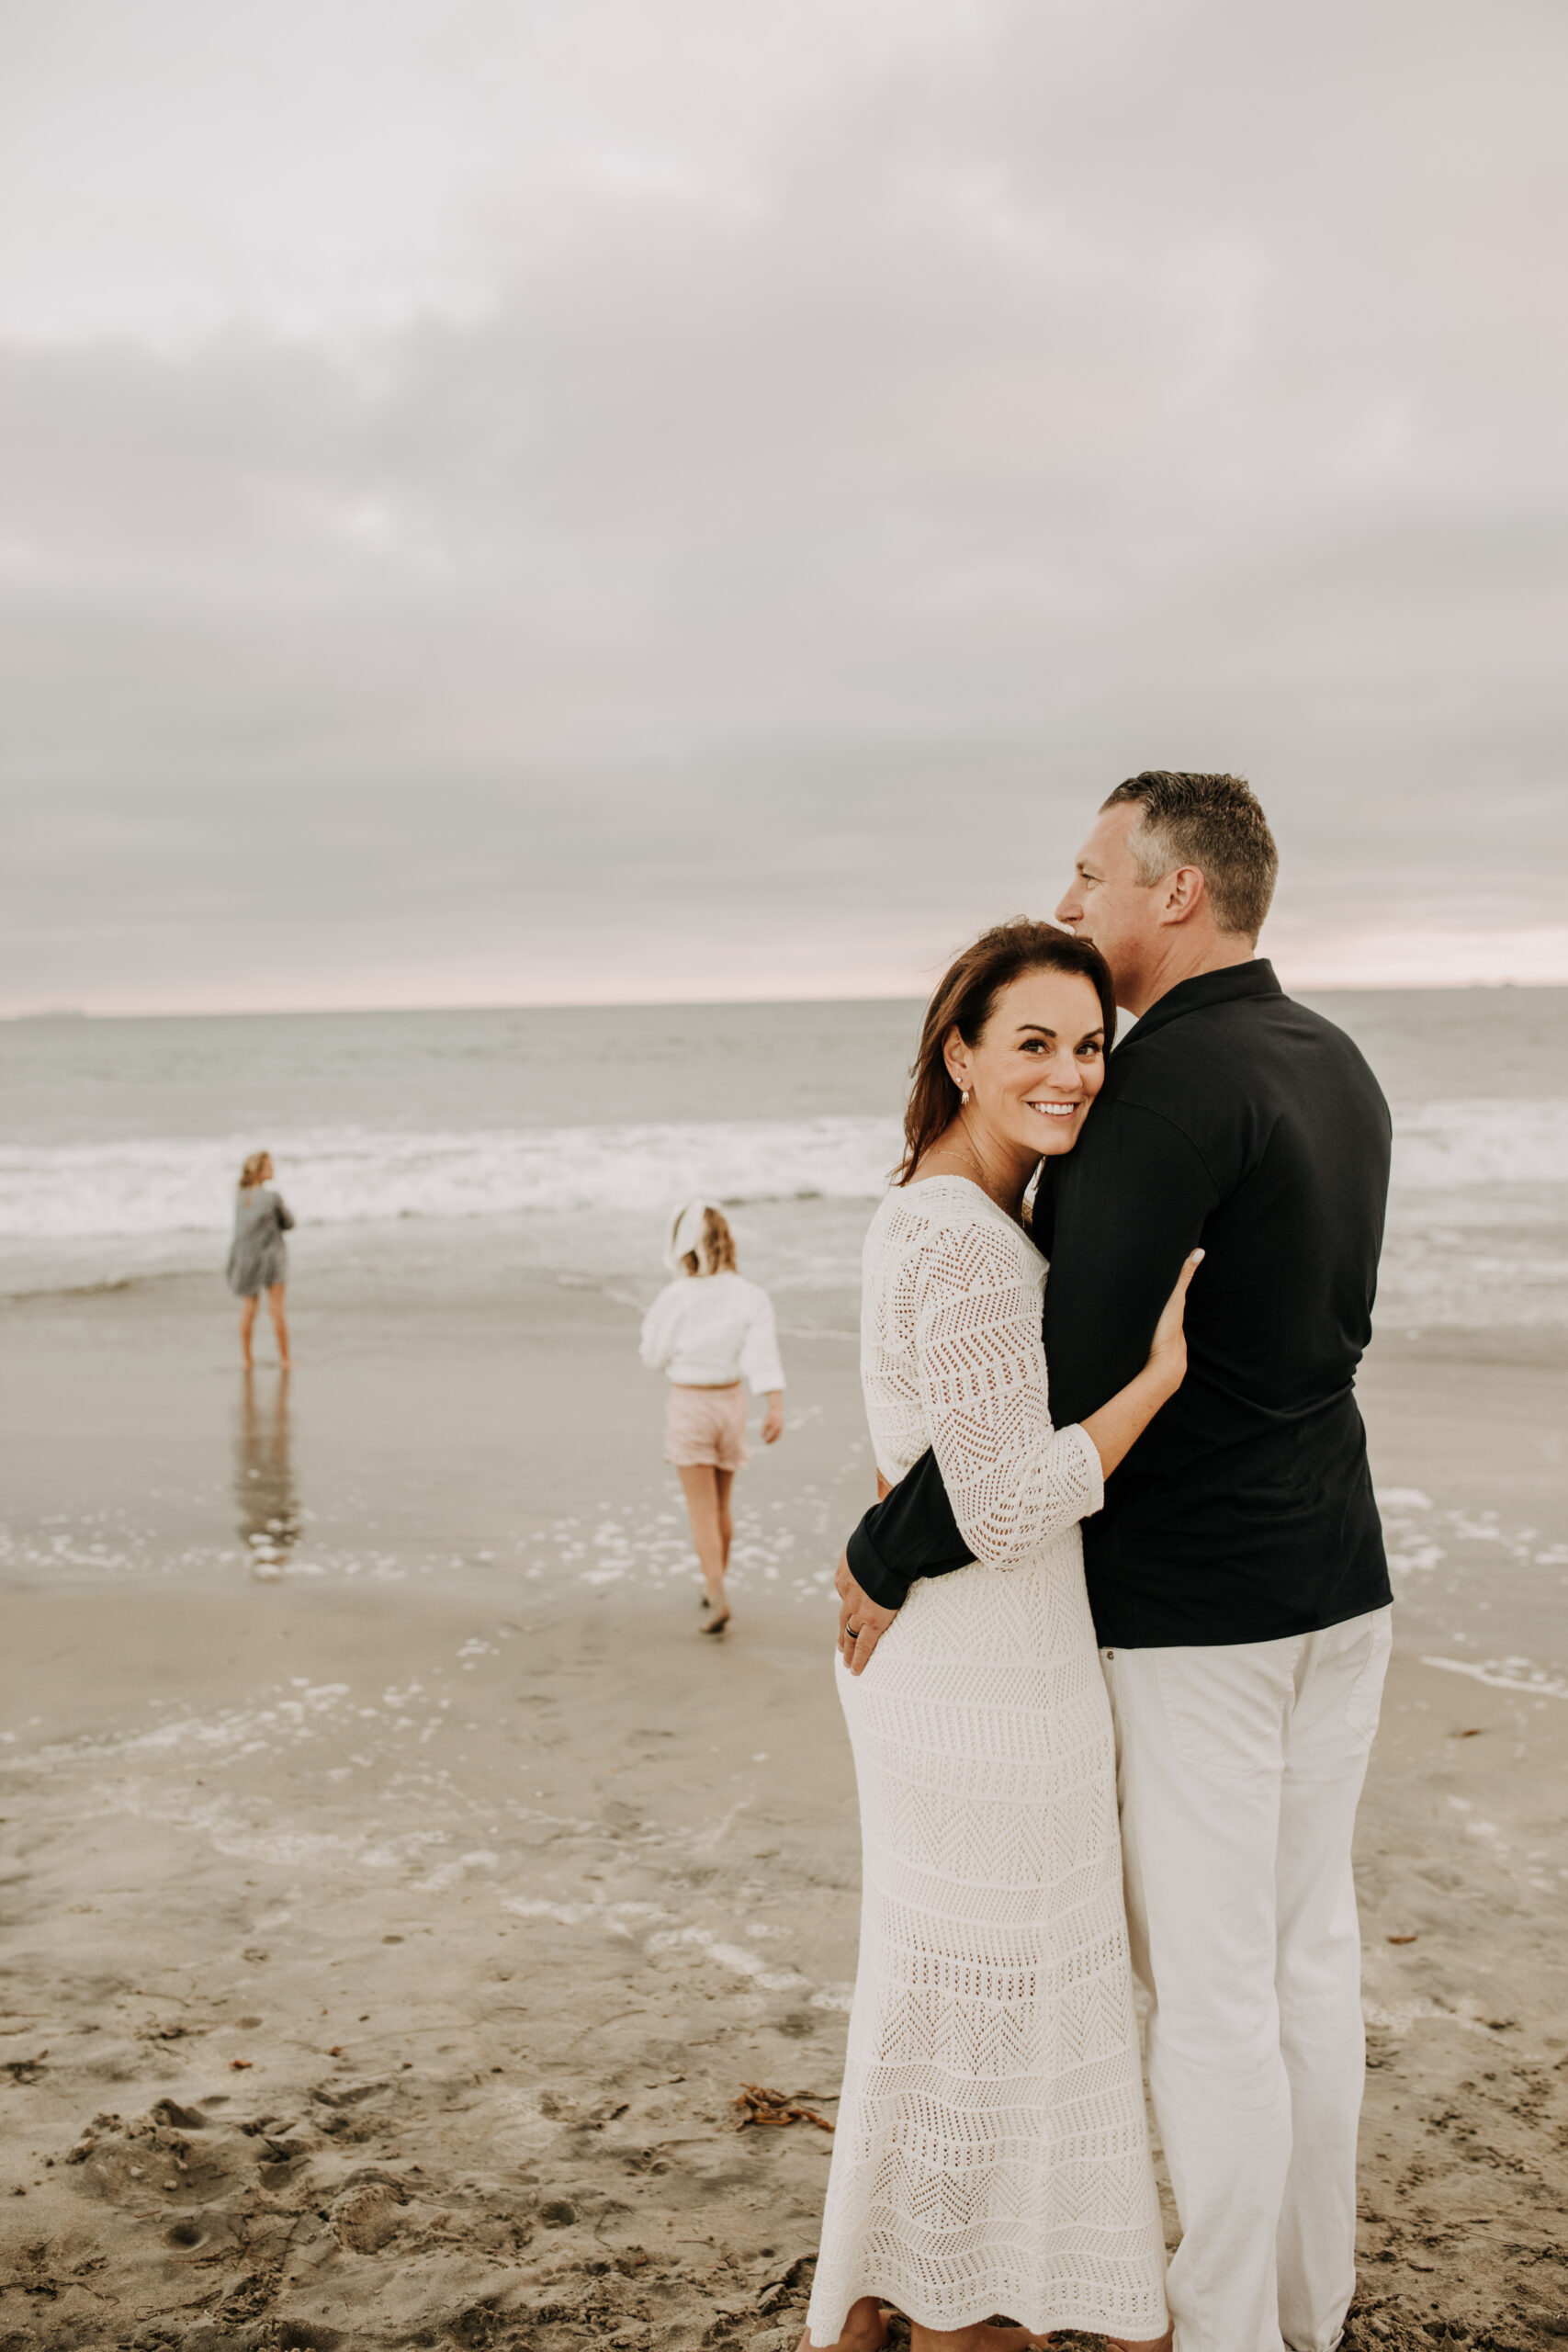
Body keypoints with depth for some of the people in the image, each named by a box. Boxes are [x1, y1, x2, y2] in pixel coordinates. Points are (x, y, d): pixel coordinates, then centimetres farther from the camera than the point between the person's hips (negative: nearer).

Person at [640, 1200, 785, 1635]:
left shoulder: (676, 1298, -14)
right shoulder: (750, 1297, -7)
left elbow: (655, 1358, -6)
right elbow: (763, 1354, -17)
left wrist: (650, 1322, 10)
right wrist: (776, 1406, -24)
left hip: (688, 1403, -3)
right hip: (731, 1400, 3)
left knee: (703, 1509, 0)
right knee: (722, 1503, 20)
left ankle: (717, 1596, -15)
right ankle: (714, 1587, 35)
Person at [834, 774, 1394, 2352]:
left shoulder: (1172, 1084, -21)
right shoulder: (1335, 1069, 8)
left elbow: (1060, 1378, -26)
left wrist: (886, 1556, -14)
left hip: (1192, 1610, -9)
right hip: (1337, 1578, 9)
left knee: (1206, 1985, 5)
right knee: (1308, 1944, 18)